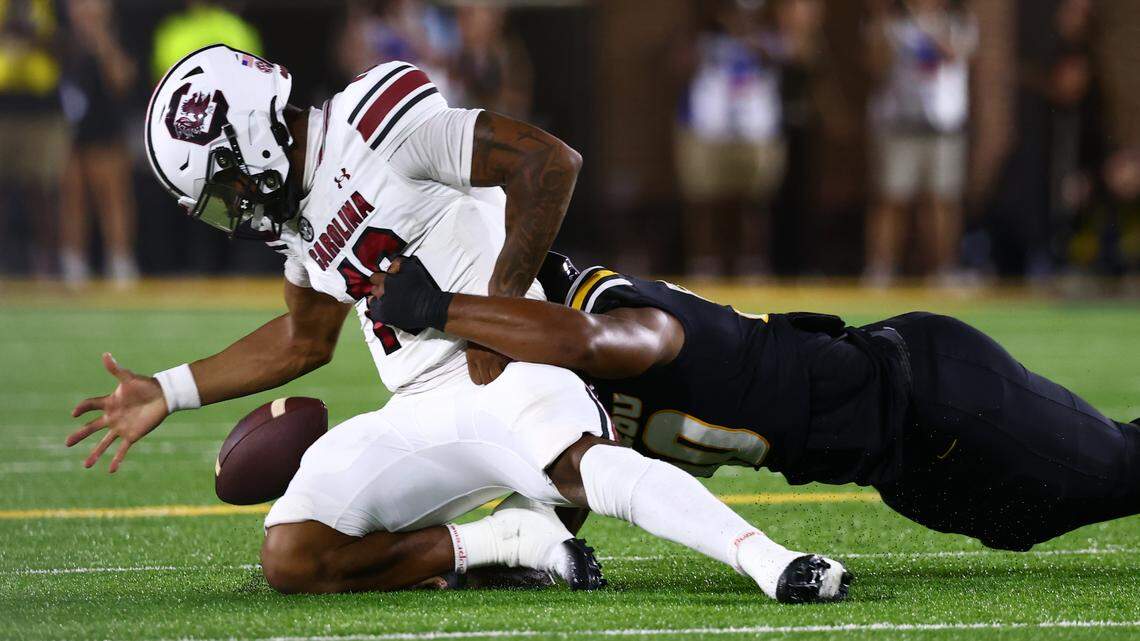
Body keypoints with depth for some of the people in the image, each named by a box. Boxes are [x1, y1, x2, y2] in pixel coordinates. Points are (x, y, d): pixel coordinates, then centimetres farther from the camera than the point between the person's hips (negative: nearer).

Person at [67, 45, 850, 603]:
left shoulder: (372, 121, -11)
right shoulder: (301, 215, 17)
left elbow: (550, 162, -20)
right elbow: (303, 341, 34)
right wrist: (169, 394, 28)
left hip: (505, 371, -9)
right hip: (423, 412, 9)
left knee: (583, 465, -40)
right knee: (292, 558, -6)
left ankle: (769, 562, -52)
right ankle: (510, 541, -8)